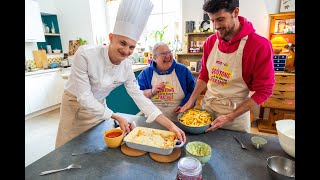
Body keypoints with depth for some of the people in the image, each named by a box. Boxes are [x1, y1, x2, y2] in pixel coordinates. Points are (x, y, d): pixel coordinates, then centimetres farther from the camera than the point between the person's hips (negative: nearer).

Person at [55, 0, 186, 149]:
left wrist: (171, 126, -25)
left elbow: (139, 97, -18)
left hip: (98, 107, 3)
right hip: (75, 103, -2)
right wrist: (116, 117, -24)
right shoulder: (85, 54, -31)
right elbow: (84, 97, -27)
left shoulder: (127, 67, -19)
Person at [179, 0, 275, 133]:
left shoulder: (260, 46, -18)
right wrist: (191, 101, -2)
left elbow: (264, 90, -14)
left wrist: (230, 117, -18)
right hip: (206, 107, 4)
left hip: (236, 113, -4)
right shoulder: (210, 42, -5)